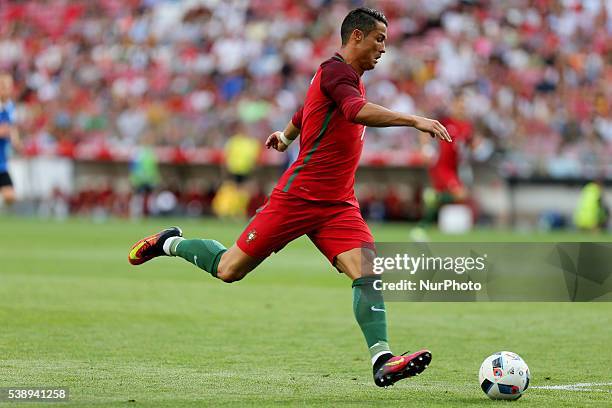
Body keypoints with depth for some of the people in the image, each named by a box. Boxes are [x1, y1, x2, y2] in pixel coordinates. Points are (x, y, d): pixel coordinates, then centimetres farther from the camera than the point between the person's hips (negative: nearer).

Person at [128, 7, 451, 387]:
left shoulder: (351, 79, 17)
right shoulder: (335, 71, -12)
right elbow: (358, 112, -34)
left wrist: (285, 136, 55)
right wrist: (414, 120, -40)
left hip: (339, 205, 8)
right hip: (298, 196, -8)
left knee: (367, 269, -16)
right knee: (229, 270, 1)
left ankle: (382, 360, -24)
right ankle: (171, 243, 28)